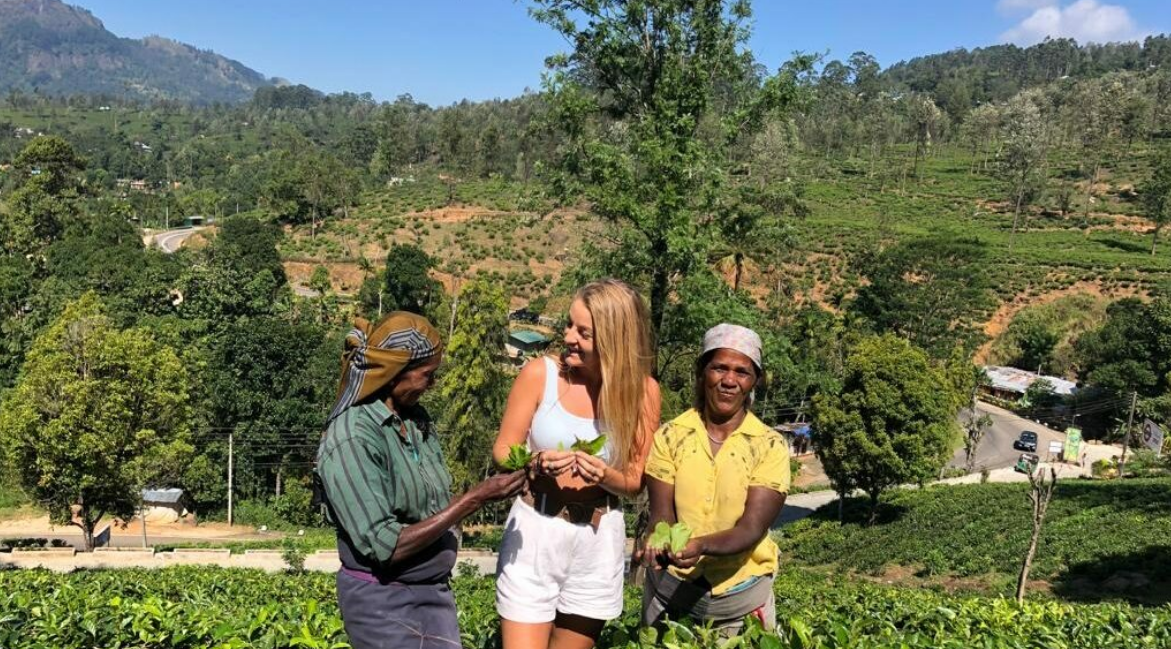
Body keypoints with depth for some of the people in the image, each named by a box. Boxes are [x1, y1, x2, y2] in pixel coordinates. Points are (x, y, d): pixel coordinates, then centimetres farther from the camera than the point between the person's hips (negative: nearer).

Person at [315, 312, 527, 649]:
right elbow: (386, 546, -24)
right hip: (384, 601, -7)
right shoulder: (350, 438, -21)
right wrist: (475, 498, -23)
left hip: (435, 591, 7)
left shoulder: (416, 419, 2)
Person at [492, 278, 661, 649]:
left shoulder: (642, 391, -5)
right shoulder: (540, 374, -10)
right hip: (534, 534, -2)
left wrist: (605, 476, -21)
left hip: (598, 542, 2)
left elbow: (634, 482, 1)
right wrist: (537, 463, -23)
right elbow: (502, 451, -2)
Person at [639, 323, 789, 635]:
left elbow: (752, 529, -18)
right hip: (670, 588, 1)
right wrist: (659, 543, -34)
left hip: (742, 595, -1)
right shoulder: (670, 436, -6)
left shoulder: (769, 446, -10)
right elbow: (661, 514, -11)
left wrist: (700, 545, -37)